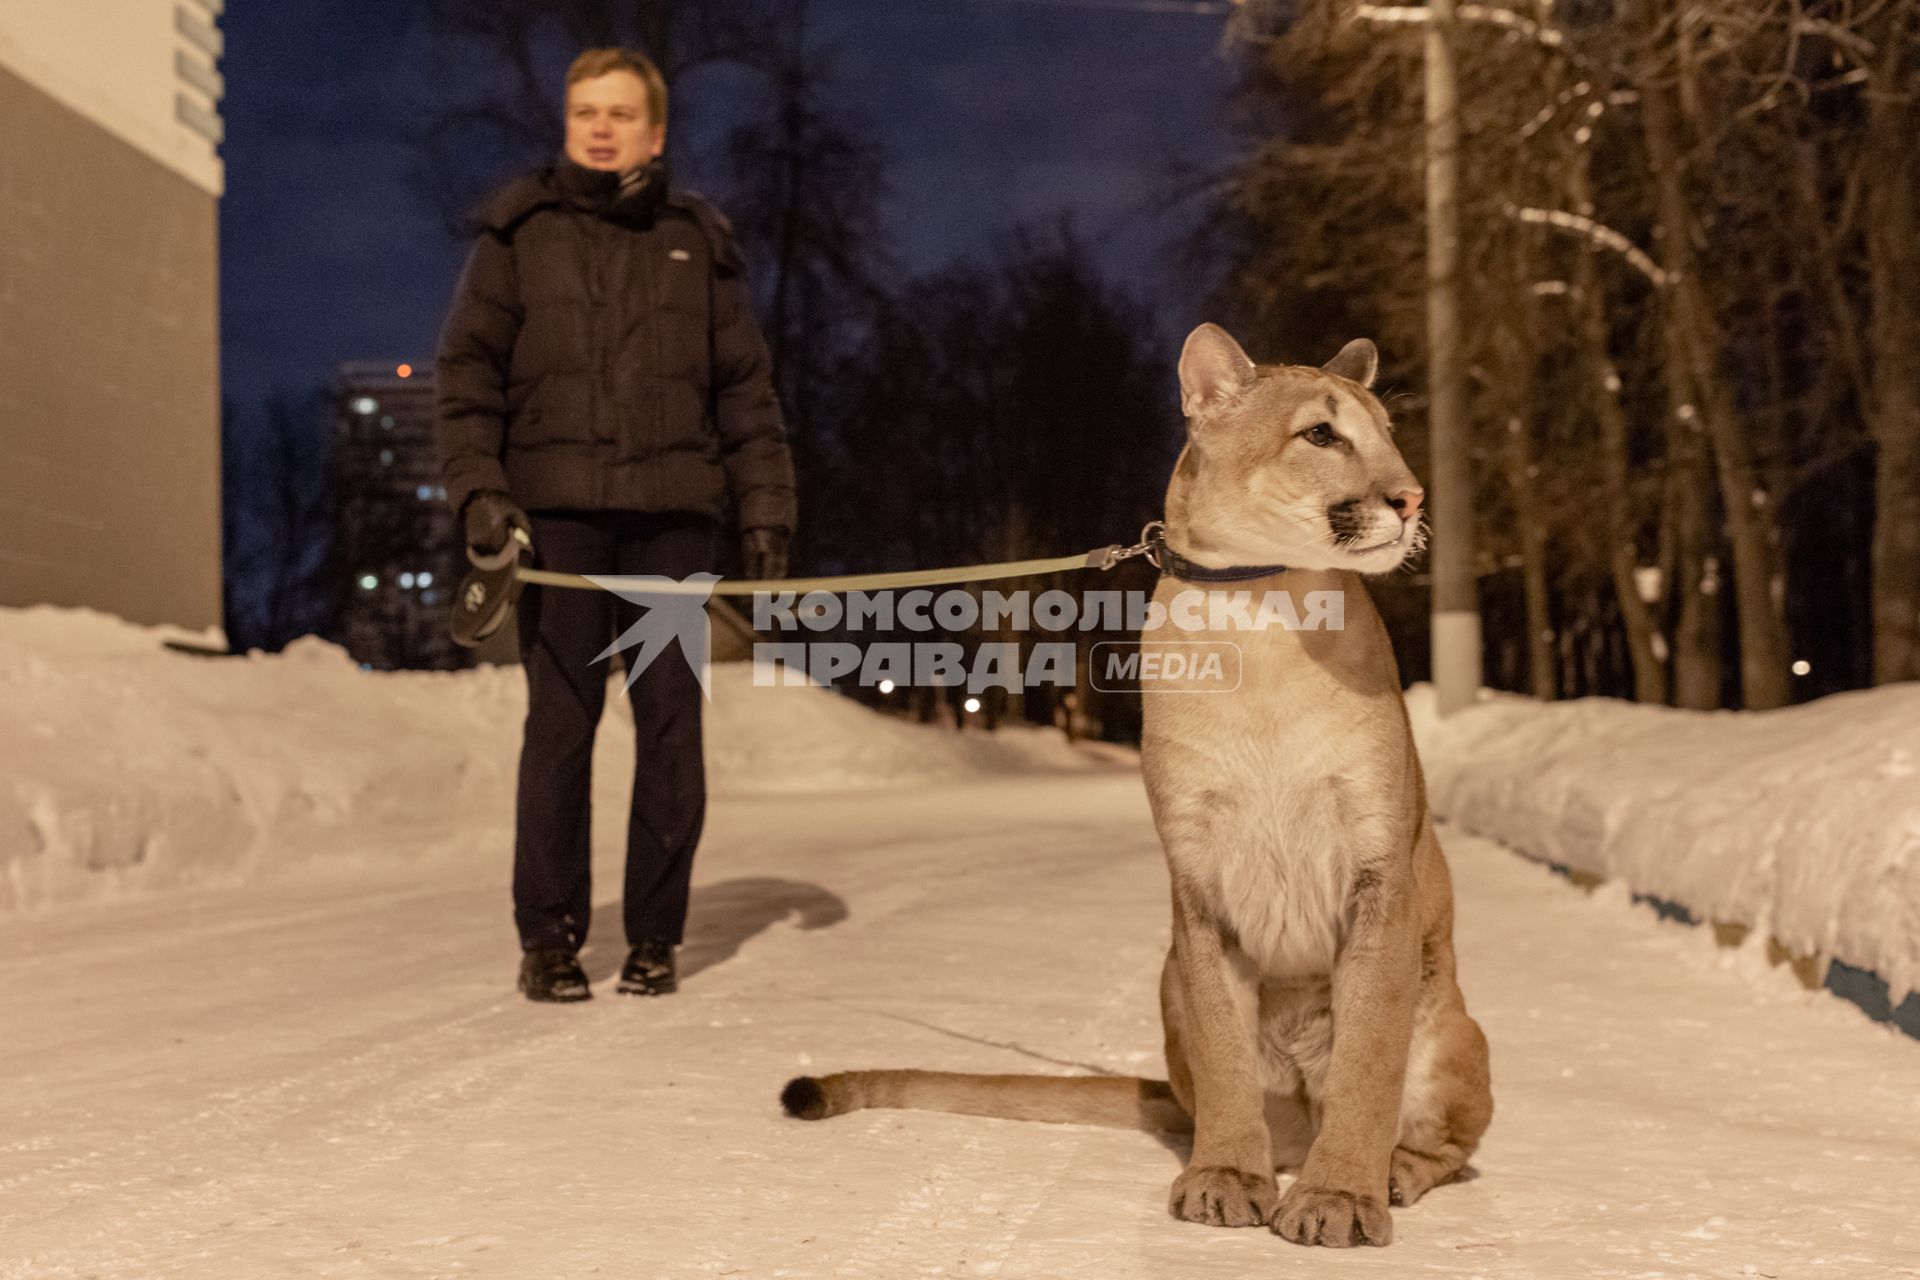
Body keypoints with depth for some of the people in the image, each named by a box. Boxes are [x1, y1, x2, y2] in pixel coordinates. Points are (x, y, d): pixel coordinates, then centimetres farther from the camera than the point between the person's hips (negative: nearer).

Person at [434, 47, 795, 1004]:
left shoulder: (696, 240, 13)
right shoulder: (518, 232, 9)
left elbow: (746, 389, 13)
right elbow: (466, 373, 6)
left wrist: (766, 510, 6)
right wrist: (478, 491, -7)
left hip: (675, 515, 2)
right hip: (558, 512, -1)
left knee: (671, 723, 1)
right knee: (560, 723, -3)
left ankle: (655, 936, 10)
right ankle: (548, 938, 7)